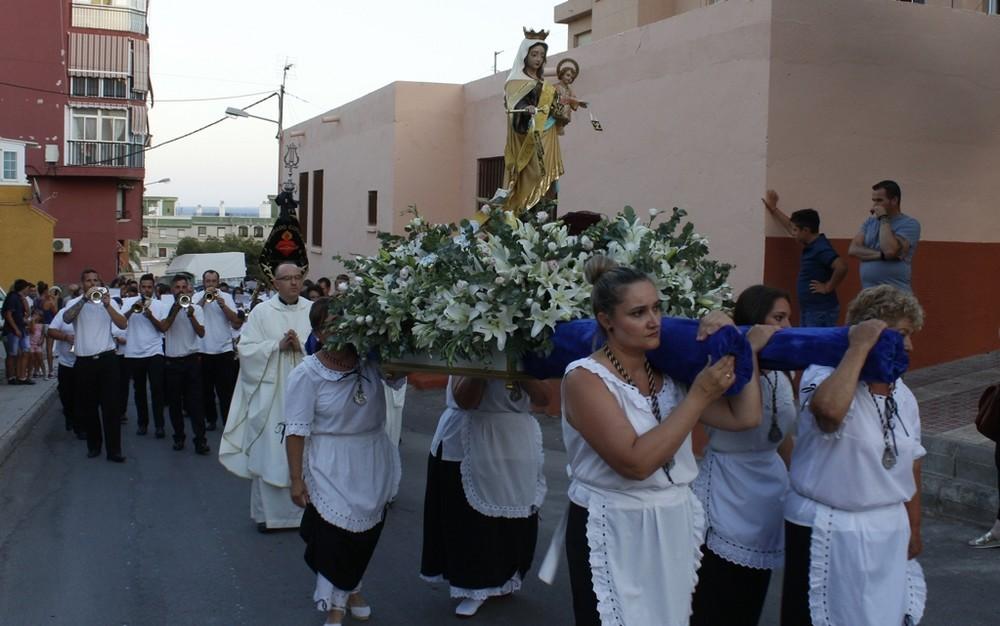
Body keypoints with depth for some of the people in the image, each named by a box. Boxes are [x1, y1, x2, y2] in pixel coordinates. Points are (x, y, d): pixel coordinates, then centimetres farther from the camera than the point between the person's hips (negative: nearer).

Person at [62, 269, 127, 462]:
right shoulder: (75, 302, 6)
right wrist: (85, 299, -25)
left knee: (111, 405, -5)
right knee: (87, 406, 8)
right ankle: (94, 444, 24)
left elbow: (123, 325, -6)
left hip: (106, 359, 0)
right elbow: (67, 318, -17)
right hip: (84, 361, 0)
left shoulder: (108, 302, 8)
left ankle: (113, 449, -5)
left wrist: (107, 305, -18)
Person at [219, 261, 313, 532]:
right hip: (270, 394, -1)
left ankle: (303, 509, 17)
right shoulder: (261, 311, 1)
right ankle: (267, 512, 16)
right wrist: (278, 345, -13)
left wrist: (301, 345, -17)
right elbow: (247, 349, -3)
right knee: (268, 453, 3)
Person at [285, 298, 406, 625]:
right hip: (332, 470, -4)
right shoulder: (306, 373, -15)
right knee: (334, 535, 4)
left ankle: (352, 589, 44)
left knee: (366, 533, 18)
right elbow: (297, 430, -14)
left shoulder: (371, 359, -6)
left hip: (375, 466, 4)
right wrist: (296, 478, -13)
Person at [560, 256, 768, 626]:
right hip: (614, 536, -6)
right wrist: (699, 395, -21)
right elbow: (635, 462, -25)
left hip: (675, 528, 6)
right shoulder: (585, 377, -14)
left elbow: (745, 417, 1)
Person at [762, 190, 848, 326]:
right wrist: (773, 209, 32)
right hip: (808, 309, 10)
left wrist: (828, 287, -21)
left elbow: (841, 267, -33)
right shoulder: (811, 245, 10)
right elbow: (790, 226, 27)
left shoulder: (821, 248, -19)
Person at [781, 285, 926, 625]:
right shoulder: (825, 375, -15)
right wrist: (858, 348, -28)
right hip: (828, 532, -7)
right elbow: (830, 409, -40)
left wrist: (913, 528, 20)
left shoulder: (903, 396, 9)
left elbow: (910, 466, 17)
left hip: (888, 532, 7)